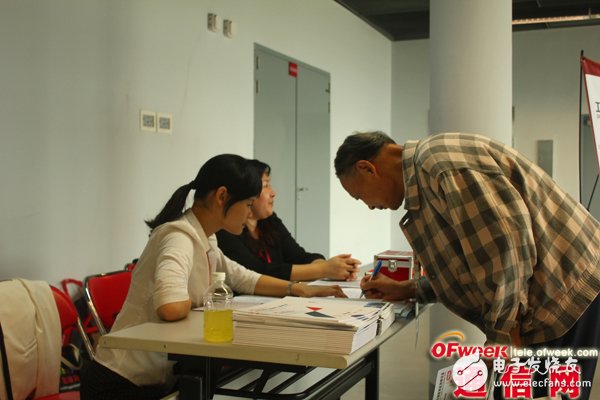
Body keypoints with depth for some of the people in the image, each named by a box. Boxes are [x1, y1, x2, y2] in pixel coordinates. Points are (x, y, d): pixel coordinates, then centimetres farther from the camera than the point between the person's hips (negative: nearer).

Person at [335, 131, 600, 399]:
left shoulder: (441, 161, -20)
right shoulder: (425, 175, 14)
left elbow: (508, 242, -26)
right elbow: (473, 262, 18)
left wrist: (504, 334, -20)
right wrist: (406, 290, 17)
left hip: (566, 291, -10)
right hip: (549, 297, 10)